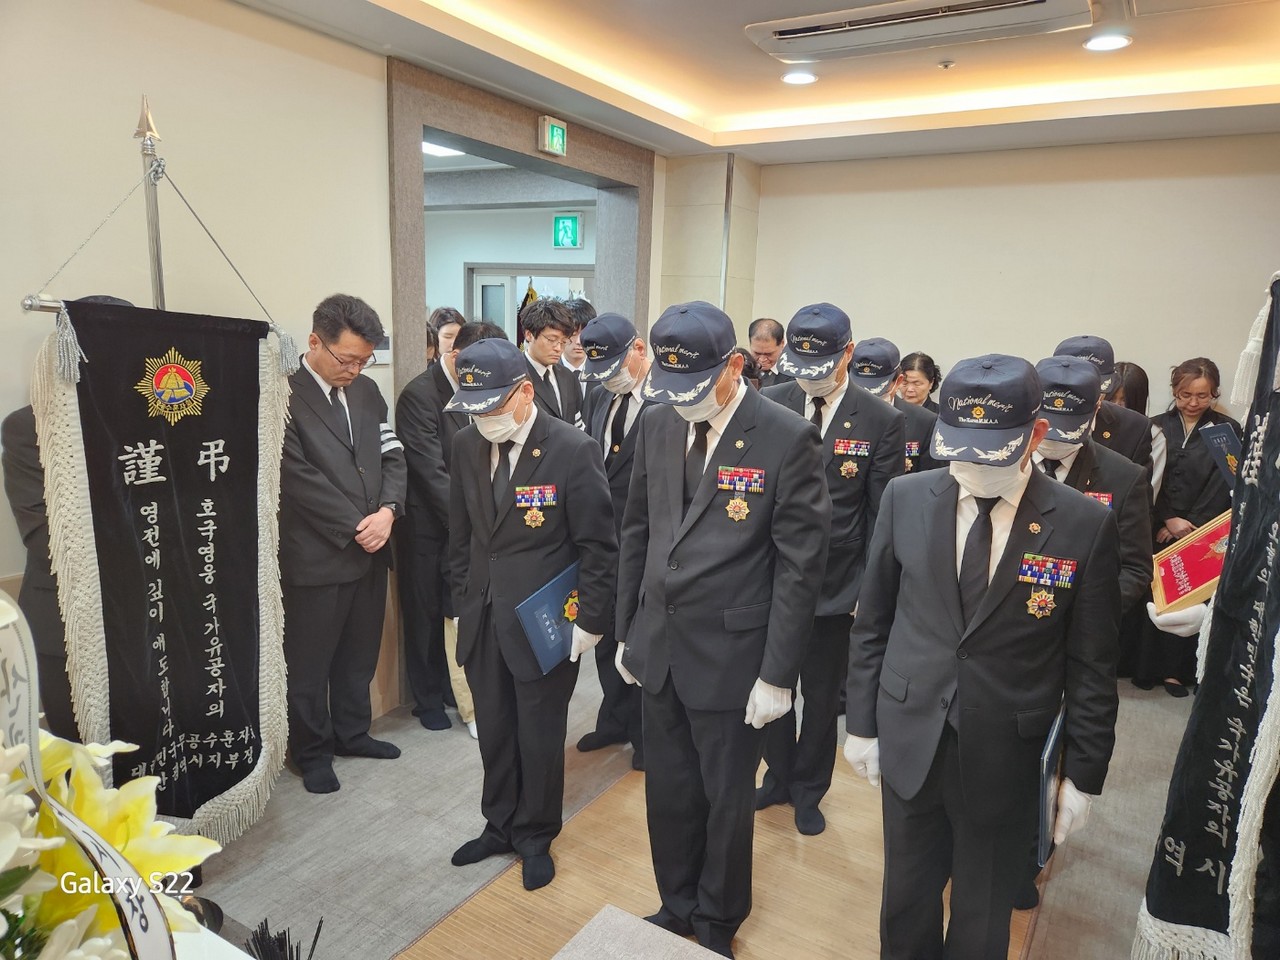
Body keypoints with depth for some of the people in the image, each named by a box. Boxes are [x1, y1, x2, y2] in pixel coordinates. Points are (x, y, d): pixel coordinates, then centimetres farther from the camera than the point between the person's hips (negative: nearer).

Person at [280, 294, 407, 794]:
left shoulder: (366, 391, 9)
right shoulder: (285, 397, -14)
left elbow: (392, 457, 7)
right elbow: (299, 478, -18)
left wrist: (387, 510, -10)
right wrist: (356, 526, -15)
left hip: (370, 551, 7)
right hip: (316, 558, -6)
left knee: (359, 654, 20)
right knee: (309, 663, 11)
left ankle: (352, 731, 39)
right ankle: (312, 751, 29)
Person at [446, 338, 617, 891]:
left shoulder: (572, 450, -17)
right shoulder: (467, 445, 0)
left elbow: (599, 547, -12)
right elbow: (460, 534, 11)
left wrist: (589, 622, -12)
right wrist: (463, 601, 10)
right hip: (482, 620, 5)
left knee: (540, 737, 11)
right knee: (493, 732, 18)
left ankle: (535, 837, 35)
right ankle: (500, 826, 41)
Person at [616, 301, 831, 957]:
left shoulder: (788, 439, -15)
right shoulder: (657, 424, 1)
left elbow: (800, 564, -13)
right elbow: (637, 532, 9)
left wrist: (778, 674, -13)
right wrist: (627, 631, 10)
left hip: (731, 655, -4)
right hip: (657, 646, 5)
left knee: (727, 799, 15)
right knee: (667, 791, 20)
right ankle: (676, 904, 45)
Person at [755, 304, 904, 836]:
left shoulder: (881, 421, -9)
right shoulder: (770, 404, -4)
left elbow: (882, 514, -5)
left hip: (834, 586, -2)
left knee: (822, 696, 15)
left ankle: (808, 791, 39)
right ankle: (778, 777, 41)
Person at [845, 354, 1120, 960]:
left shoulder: (1084, 525, -11)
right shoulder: (906, 499, -6)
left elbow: (1091, 664, -3)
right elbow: (872, 622, 2)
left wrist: (1083, 774, -1)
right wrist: (861, 722, 4)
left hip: (1007, 761, -1)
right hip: (910, 743, 2)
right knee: (906, 907, 19)